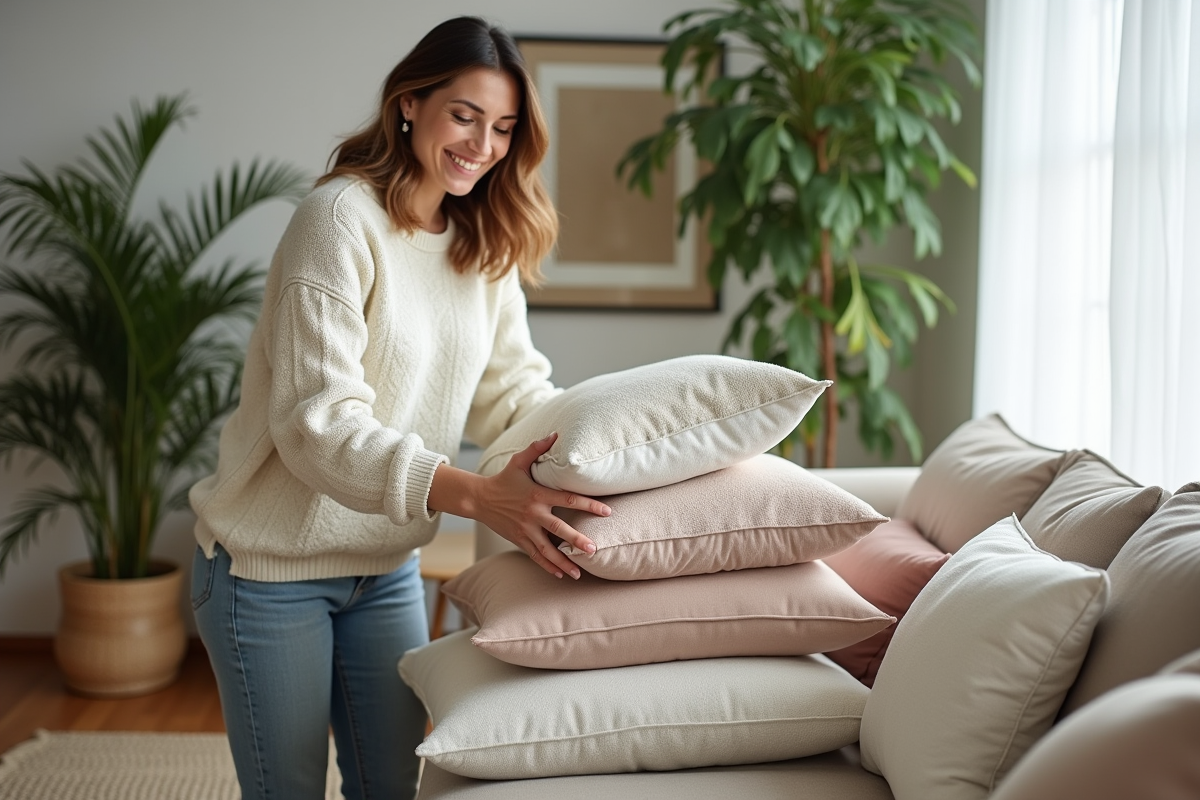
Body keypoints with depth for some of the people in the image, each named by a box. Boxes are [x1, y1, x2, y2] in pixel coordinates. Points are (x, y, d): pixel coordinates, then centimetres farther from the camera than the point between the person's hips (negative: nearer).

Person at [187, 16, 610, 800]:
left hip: (388, 566, 6)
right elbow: (317, 421, -29)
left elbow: (513, 385, 1)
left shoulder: (486, 245, 4)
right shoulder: (341, 218, -20)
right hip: (274, 570, -6)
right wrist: (474, 495, -41)